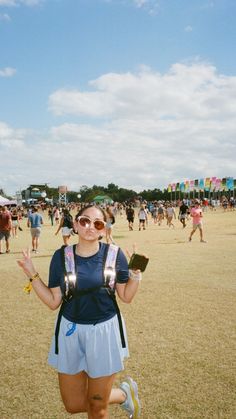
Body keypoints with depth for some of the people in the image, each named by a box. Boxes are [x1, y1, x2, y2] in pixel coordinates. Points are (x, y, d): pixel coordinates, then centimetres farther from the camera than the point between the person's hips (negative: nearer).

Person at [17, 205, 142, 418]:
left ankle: (124, 392, 43)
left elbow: (126, 297, -2)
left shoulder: (114, 254, -10)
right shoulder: (61, 256, -6)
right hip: (70, 331, 3)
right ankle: (123, 394, 37)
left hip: (104, 331, -2)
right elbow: (53, 302, -3)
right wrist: (32, 275, -8)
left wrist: (136, 273, -16)